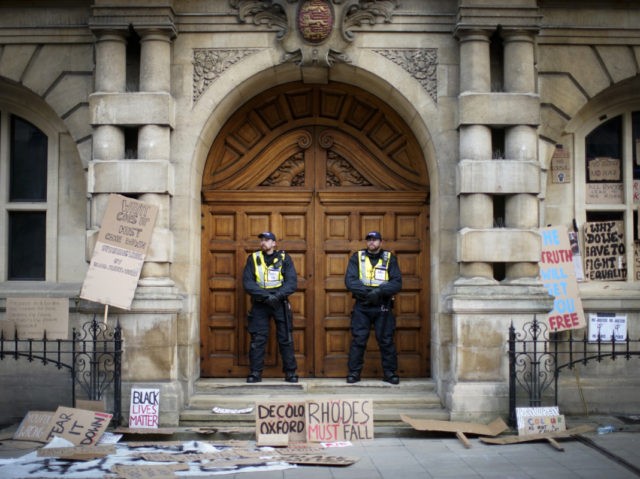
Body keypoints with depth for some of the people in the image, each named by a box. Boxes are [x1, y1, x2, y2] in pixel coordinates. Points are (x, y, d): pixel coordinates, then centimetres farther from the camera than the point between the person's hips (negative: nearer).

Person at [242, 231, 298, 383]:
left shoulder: (284, 258, 5)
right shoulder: (253, 258, 7)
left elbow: (292, 282, -4)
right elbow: (247, 282, -5)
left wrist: (277, 296, -19)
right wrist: (265, 295, -17)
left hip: (280, 303, 0)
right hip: (259, 304, 1)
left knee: (285, 338, 0)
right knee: (258, 339, -1)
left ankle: (291, 372, 7)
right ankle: (255, 372, 5)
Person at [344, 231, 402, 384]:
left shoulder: (390, 258, 6)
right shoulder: (357, 257, 6)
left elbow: (397, 283, -4)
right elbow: (349, 281, -6)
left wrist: (379, 291, -19)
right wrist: (368, 292, -18)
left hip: (383, 307, 0)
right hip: (361, 307, 0)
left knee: (386, 340, 2)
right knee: (358, 340, -1)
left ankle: (390, 372, 11)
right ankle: (354, 373, 7)